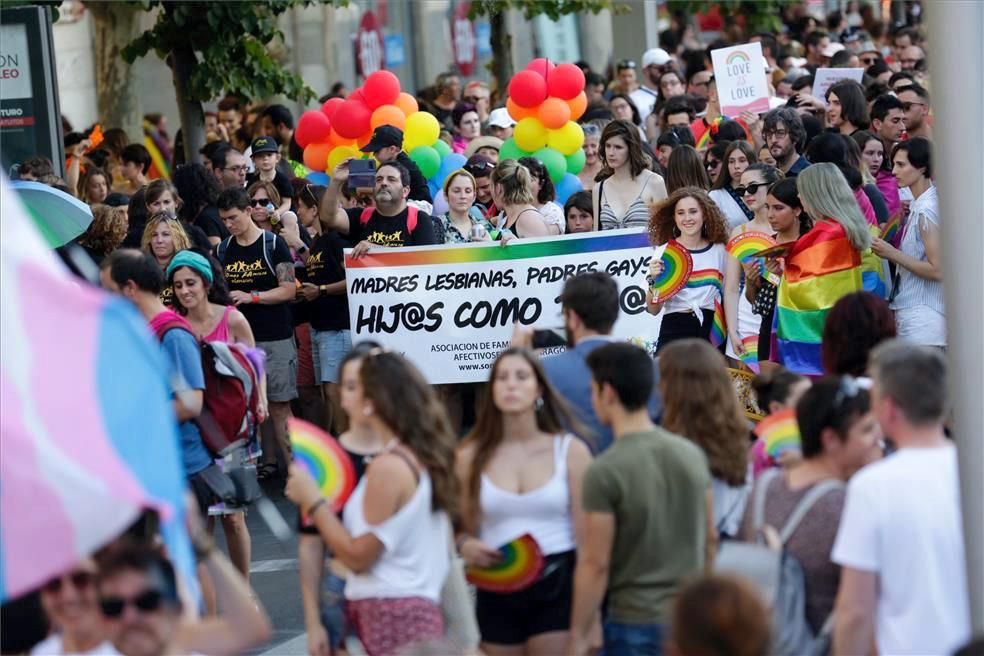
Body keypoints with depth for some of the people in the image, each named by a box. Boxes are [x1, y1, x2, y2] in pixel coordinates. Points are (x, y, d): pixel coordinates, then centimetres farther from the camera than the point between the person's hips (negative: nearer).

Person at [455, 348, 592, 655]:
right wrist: (465, 543, -13)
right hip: (497, 593, 2)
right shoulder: (471, 455, 4)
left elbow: (587, 534, -2)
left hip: (557, 588, -2)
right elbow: (463, 529, 13)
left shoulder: (570, 451, -1)